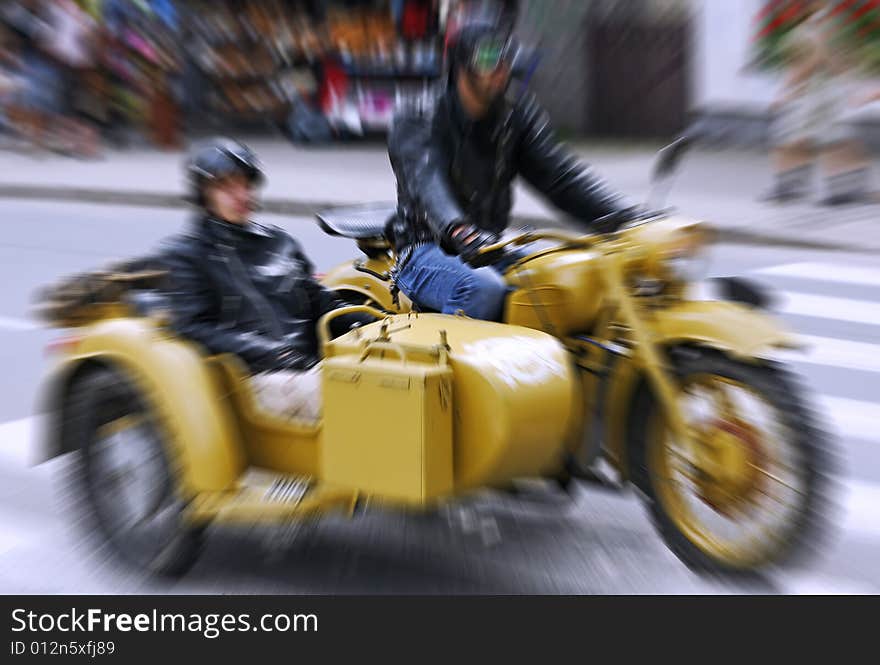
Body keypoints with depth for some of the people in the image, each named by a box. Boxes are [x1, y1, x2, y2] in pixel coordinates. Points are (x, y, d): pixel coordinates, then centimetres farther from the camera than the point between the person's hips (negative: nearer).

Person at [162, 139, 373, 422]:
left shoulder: (279, 242, 23)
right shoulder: (184, 255, 8)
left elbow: (319, 302, 22)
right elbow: (195, 328, -3)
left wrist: (375, 322, 3)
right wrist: (269, 352, -17)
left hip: (312, 364, 5)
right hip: (258, 377, -5)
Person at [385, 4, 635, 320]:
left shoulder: (518, 116, 7)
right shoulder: (415, 122, -6)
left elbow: (559, 173, -5)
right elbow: (426, 179, -26)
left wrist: (625, 217, -22)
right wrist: (459, 232, -48)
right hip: (426, 252, -4)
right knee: (483, 287, -36)